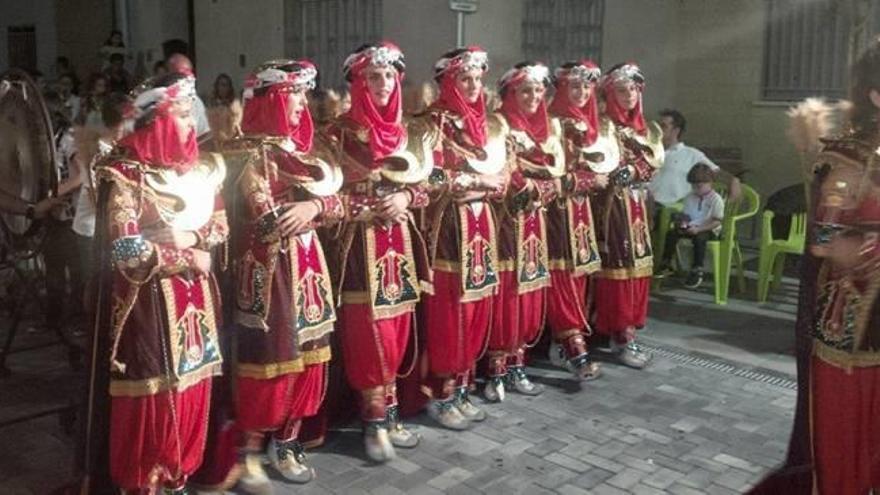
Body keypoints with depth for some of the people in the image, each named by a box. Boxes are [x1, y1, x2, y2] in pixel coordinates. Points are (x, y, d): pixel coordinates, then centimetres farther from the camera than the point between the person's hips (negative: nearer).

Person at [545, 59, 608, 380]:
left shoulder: (591, 125, 15)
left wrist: (598, 178, 2)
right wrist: (592, 180, -9)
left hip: (582, 208, 8)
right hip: (559, 209, -8)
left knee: (579, 274, 8)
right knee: (563, 278, -10)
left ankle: (562, 342, 17)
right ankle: (575, 348, -12)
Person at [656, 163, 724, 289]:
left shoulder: (716, 199, -10)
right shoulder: (690, 197, 9)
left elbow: (717, 221, -15)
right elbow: (685, 215, 15)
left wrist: (698, 229, -24)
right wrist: (682, 222, -10)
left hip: (709, 230, -6)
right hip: (691, 227, 6)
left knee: (699, 238, -37)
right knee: (671, 233, -15)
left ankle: (697, 271, -27)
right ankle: (665, 264, -6)